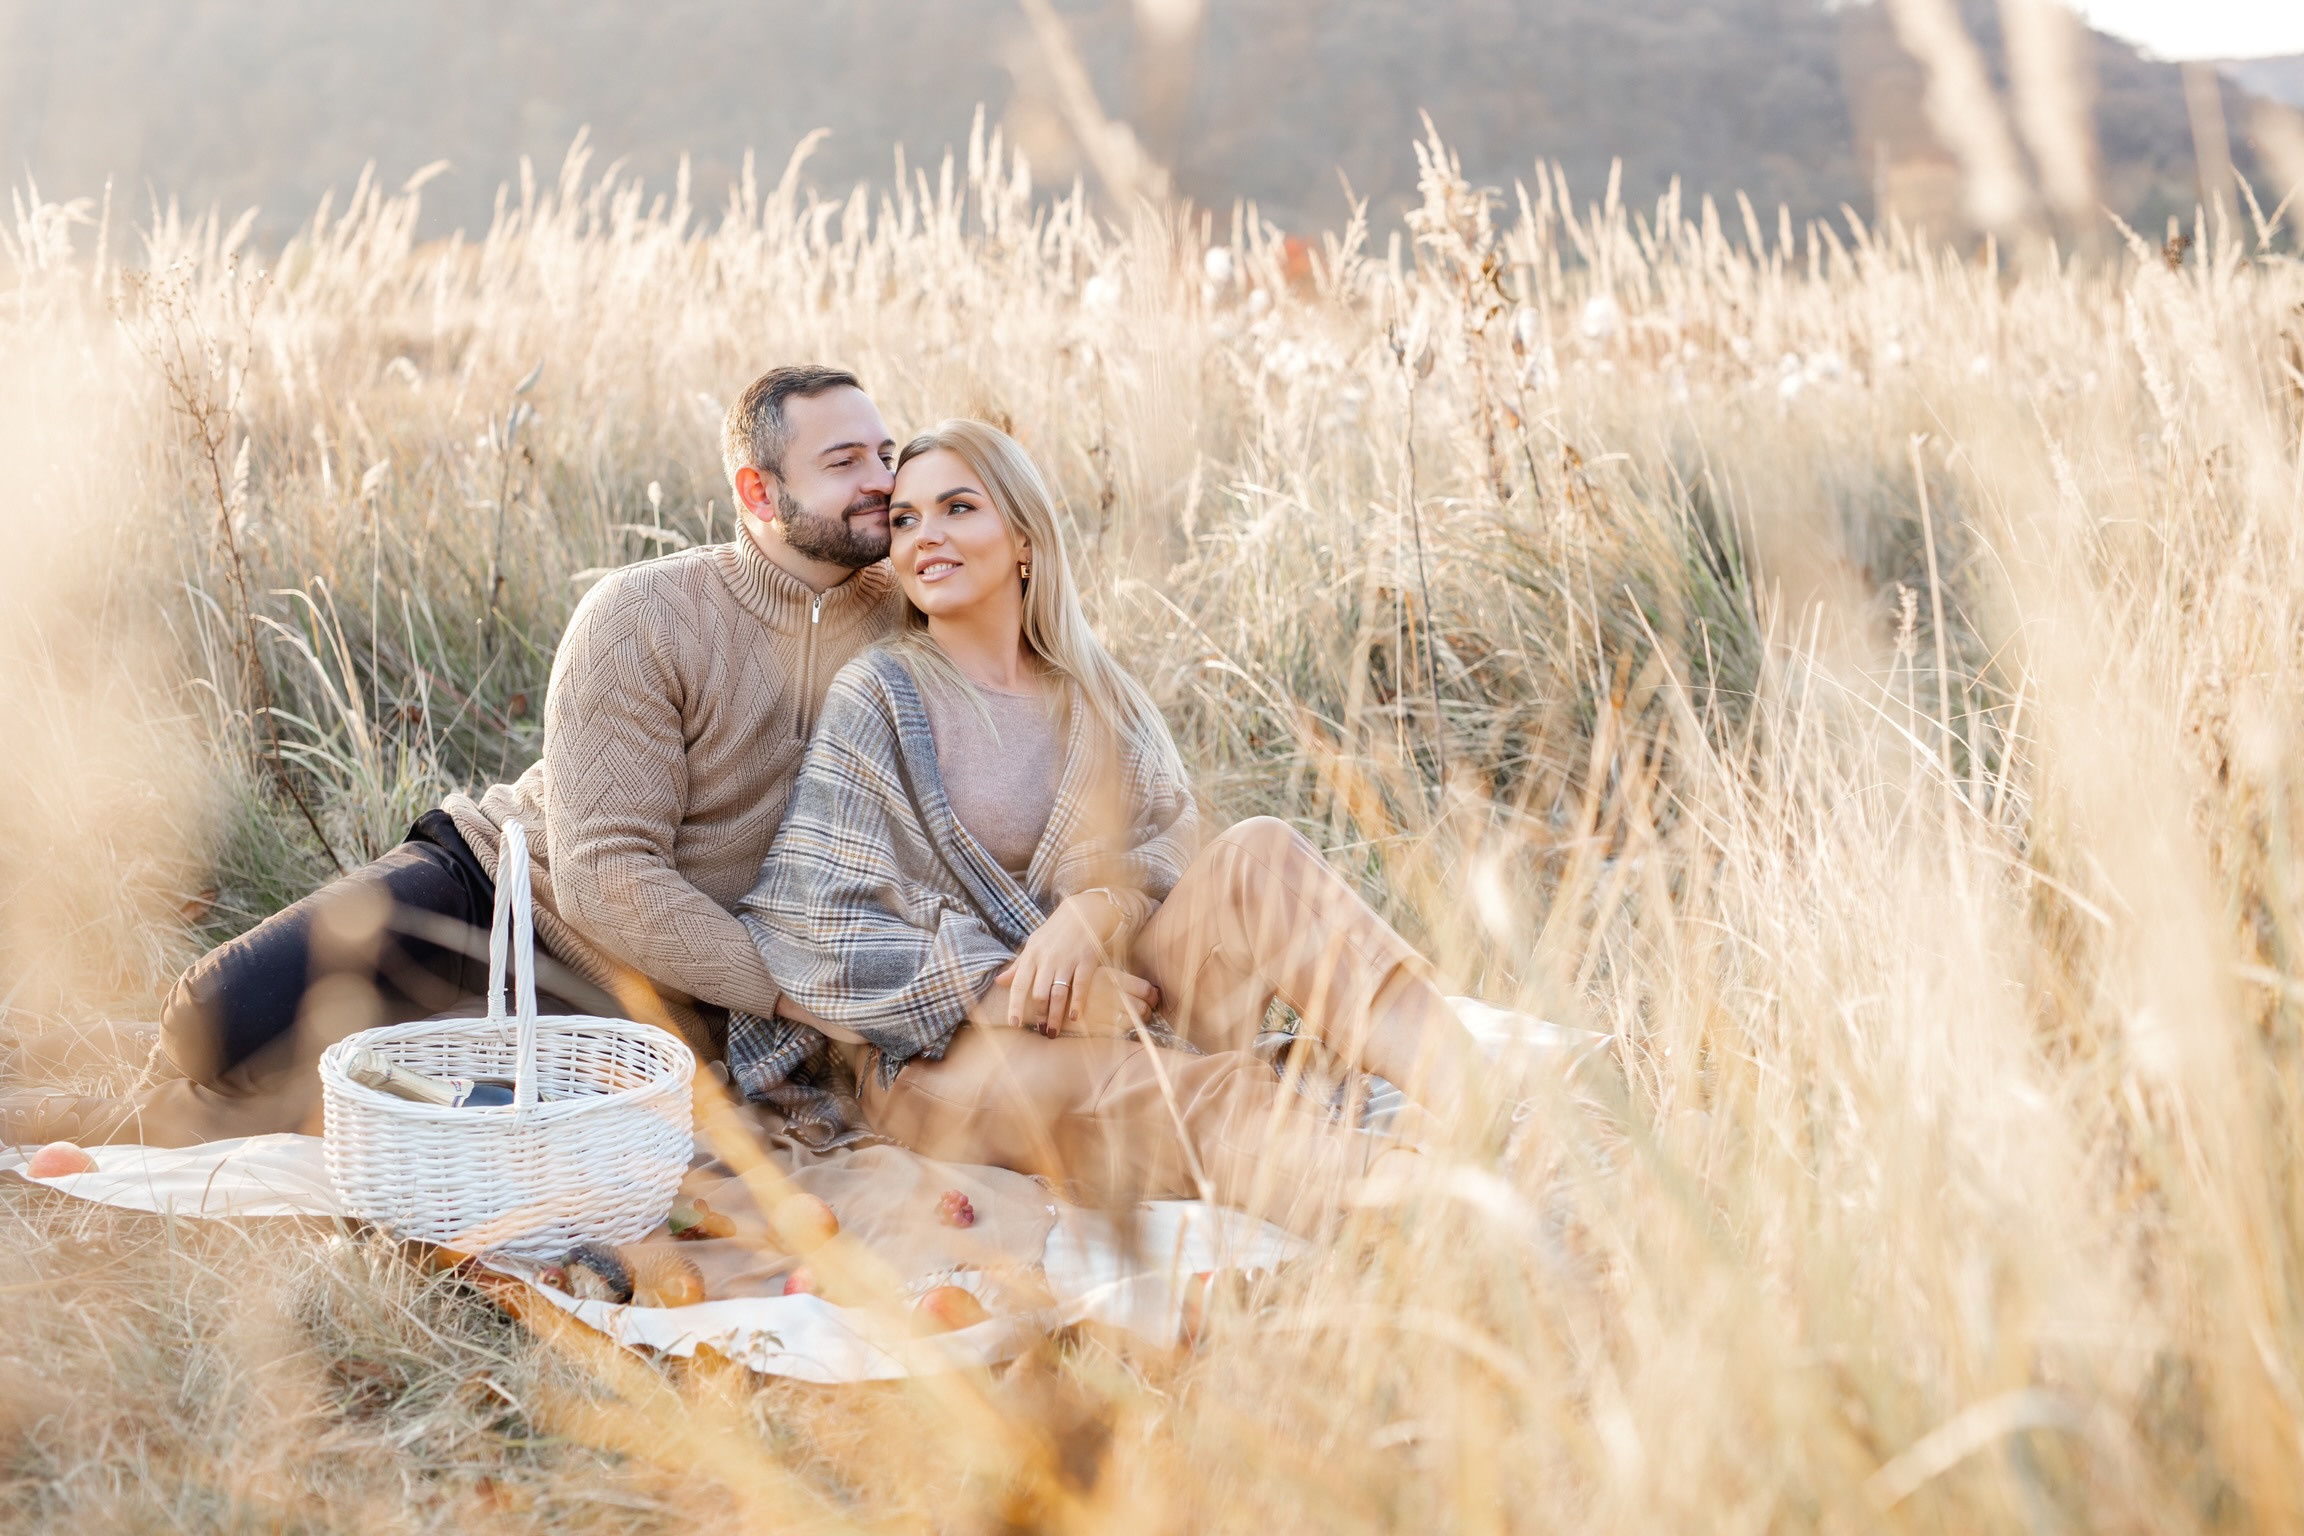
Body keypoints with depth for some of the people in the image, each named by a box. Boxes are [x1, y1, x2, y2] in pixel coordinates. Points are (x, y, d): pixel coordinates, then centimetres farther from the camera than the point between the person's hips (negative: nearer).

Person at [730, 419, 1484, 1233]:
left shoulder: (1095, 697, 14)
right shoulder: (877, 696, -1)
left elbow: (1173, 841, 3)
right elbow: (807, 940, -10)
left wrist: (1093, 913, -21)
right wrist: (1031, 991, -16)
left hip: (1110, 1006, 5)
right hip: (943, 1055, -4)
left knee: (1257, 855, -21)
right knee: (1211, 1096, -33)